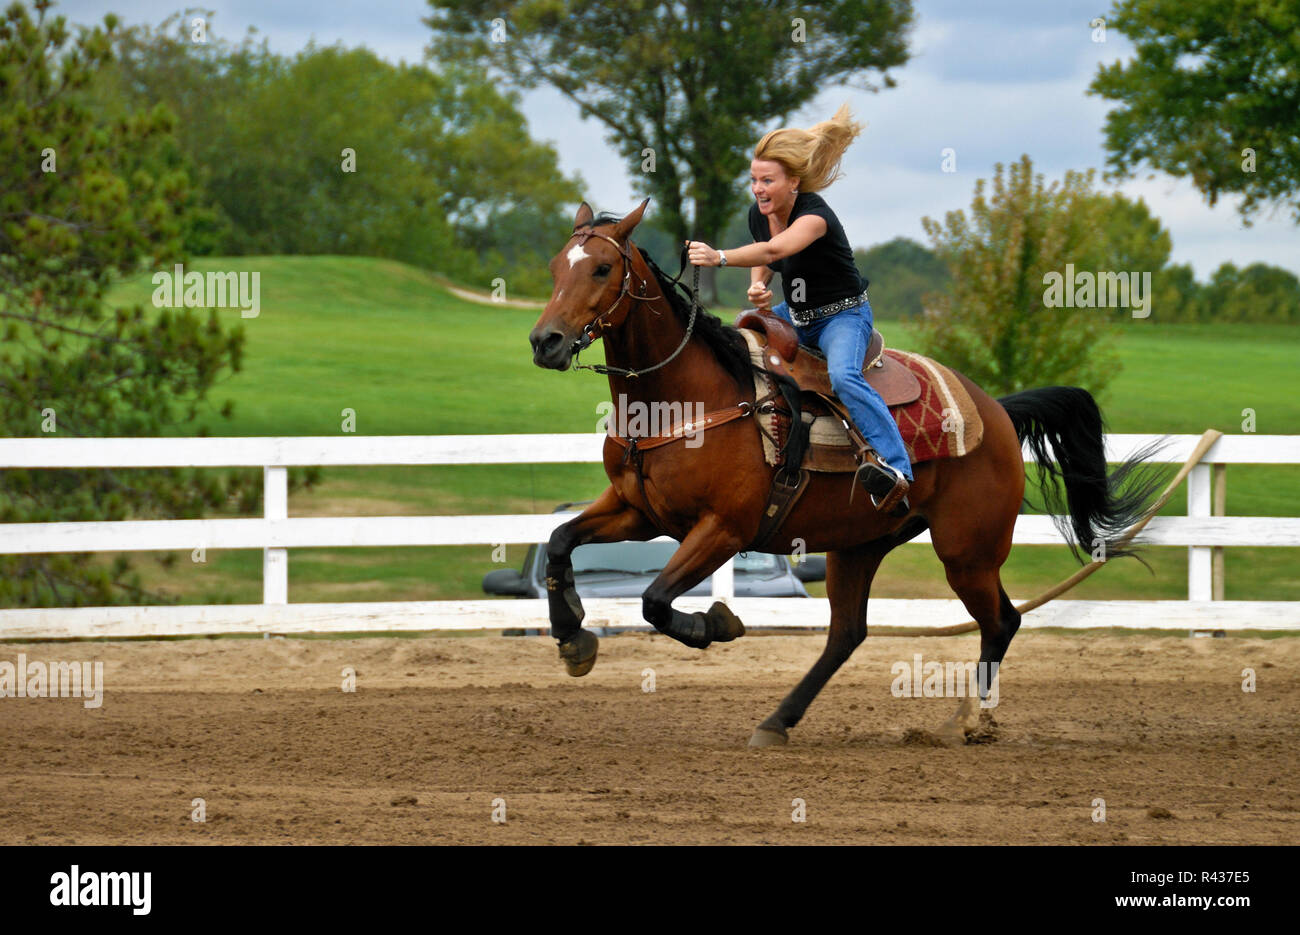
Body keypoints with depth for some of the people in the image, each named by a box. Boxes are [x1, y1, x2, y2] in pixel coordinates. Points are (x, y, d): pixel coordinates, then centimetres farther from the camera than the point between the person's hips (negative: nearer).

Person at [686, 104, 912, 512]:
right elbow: (762, 258, 14)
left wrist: (720, 258, -58)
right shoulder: (758, 214, -4)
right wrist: (757, 285, -9)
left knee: (842, 376, -34)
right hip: (795, 314, 8)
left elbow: (775, 250, -46)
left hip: (843, 314, -8)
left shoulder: (815, 215, -27)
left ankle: (895, 468, -40)